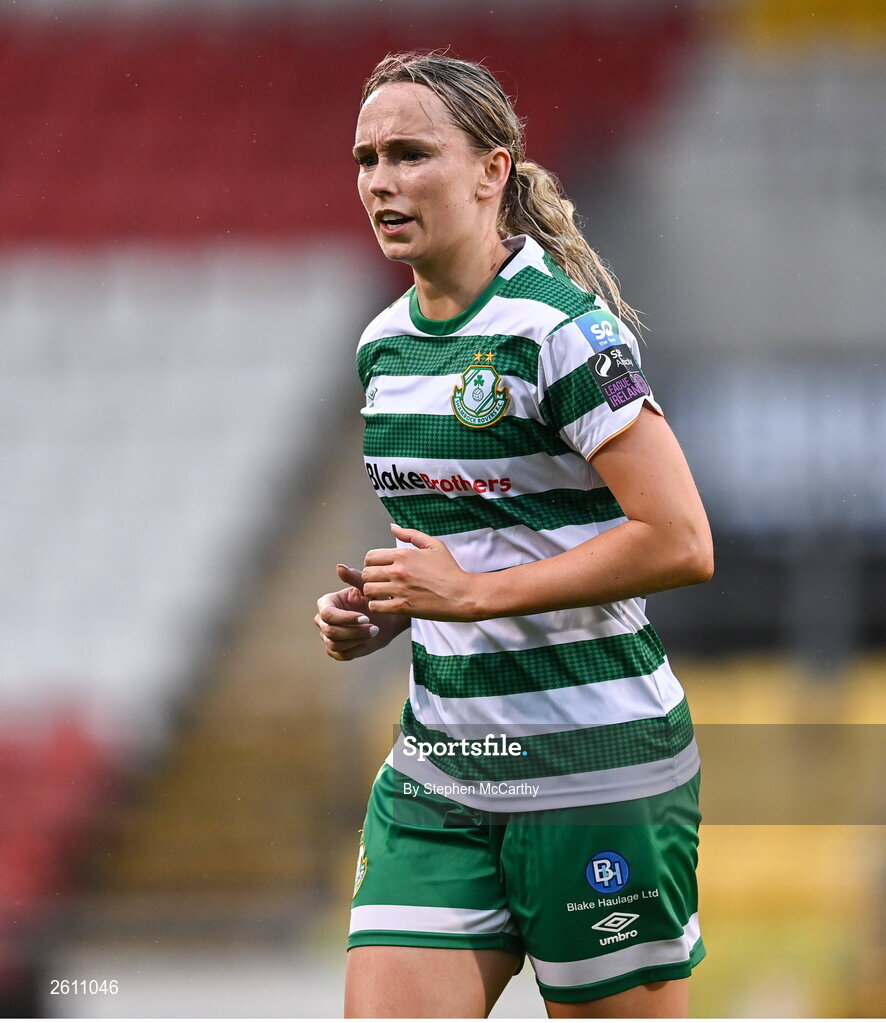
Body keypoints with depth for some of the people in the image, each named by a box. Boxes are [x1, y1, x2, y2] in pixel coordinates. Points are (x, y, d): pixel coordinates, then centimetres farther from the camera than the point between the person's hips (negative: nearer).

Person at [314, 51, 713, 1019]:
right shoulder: (383, 345, 11)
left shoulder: (562, 325, -13)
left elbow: (680, 543, -20)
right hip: (436, 771, 7)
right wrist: (381, 612, 5)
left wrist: (472, 592, -17)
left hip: (594, 763, -7)